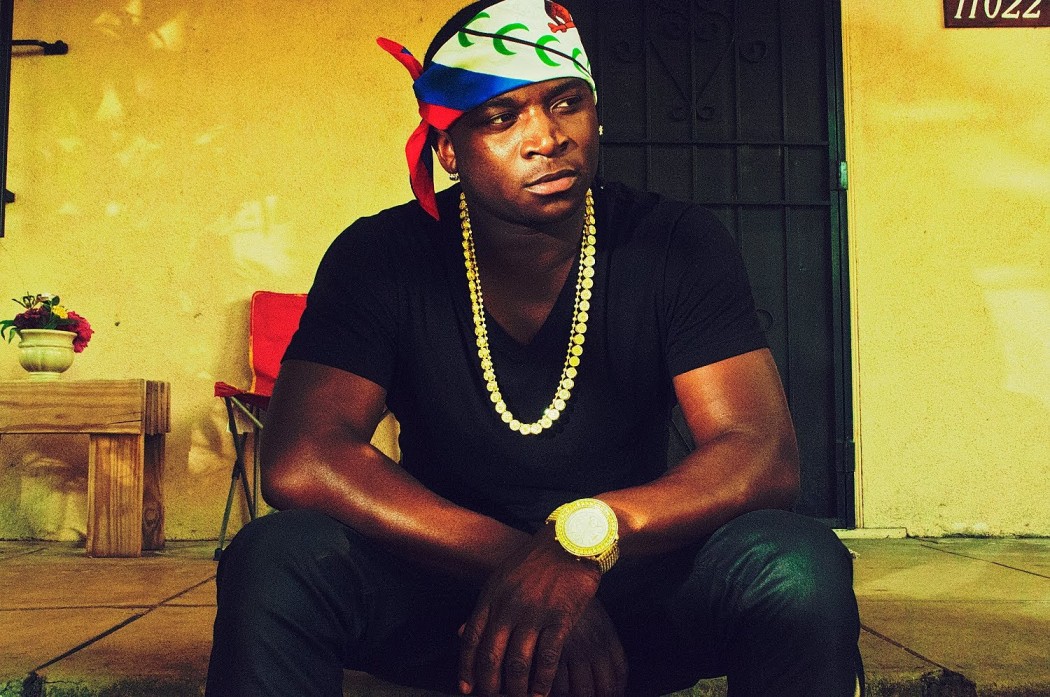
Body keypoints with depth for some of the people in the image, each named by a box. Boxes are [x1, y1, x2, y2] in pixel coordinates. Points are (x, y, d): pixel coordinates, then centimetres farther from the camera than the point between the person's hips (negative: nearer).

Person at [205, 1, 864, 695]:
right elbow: (299, 461, -22)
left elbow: (765, 454, -18)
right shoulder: (379, 259, -9)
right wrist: (517, 560, -30)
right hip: (445, 585, 0)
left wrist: (587, 534, -38)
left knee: (800, 563, -28)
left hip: (634, 581, 1)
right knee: (275, 559, -28)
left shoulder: (680, 247, -8)